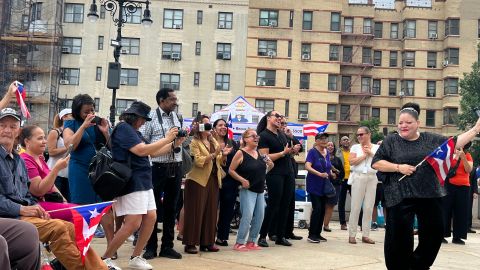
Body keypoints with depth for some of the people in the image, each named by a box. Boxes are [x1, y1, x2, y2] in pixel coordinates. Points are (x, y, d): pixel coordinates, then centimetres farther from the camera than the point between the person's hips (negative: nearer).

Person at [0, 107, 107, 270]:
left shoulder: (18, 160, 21)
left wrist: (35, 207, 1)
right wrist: (22, 209, -17)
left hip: (24, 213, 7)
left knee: (70, 228, -13)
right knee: (57, 227, -27)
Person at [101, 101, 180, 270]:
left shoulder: (134, 131, 18)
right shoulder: (123, 128, -11)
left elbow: (153, 152, 21)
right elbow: (142, 150, -21)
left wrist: (174, 144, 10)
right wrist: (166, 139, -14)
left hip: (143, 181, 10)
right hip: (131, 182, -10)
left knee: (151, 218, 7)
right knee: (133, 224, -13)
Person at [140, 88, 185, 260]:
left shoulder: (178, 117, 13)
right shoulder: (151, 117, -5)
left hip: (176, 167, 6)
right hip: (158, 167, -5)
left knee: (171, 208, 11)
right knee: (154, 207, 4)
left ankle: (167, 247, 21)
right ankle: (151, 247, 15)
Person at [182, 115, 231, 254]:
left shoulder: (214, 141, 16)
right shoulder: (195, 142, -5)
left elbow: (219, 162, 18)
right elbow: (199, 161, -17)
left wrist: (223, 155, -2)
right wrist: (214, 154, -25)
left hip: (213, 180, 7)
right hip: (198, 180, -6)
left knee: (211, 211, 7)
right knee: (195, 212, -3)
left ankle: (207, 242, 14)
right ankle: (190, 243, 2)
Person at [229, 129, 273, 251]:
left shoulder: (259, 153, 10)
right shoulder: (241, 153, -8)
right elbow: (231, 170, -7)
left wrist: (270, 166, 2)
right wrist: (242, 180, -15)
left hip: (260, 190, 7)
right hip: (248, 190, -7)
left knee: (259, 217, 7)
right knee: (247, 216, -12)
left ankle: (251, 242, 18)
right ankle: (239, 243, -2)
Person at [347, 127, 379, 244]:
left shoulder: (376, 147, 9)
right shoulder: (355, 147, 7)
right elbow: (352, 161, -7)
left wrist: (371, 153, -7)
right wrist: (364, 155, -6)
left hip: (372, 178, 1)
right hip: (358, 177, -1)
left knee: (369, 207, 3)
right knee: (355, 207, -1)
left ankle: (365, 235, 10)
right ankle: (352, 234, 3)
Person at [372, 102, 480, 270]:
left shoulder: (431, 139, 9)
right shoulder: (391, 141, 1)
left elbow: (455, 143, 9)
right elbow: (376, 163, -3)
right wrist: (398, 167, -14)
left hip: (431, 195, 4)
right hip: (400, 197, -4)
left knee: (435, 231, 11)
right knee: (399, 237, -4)